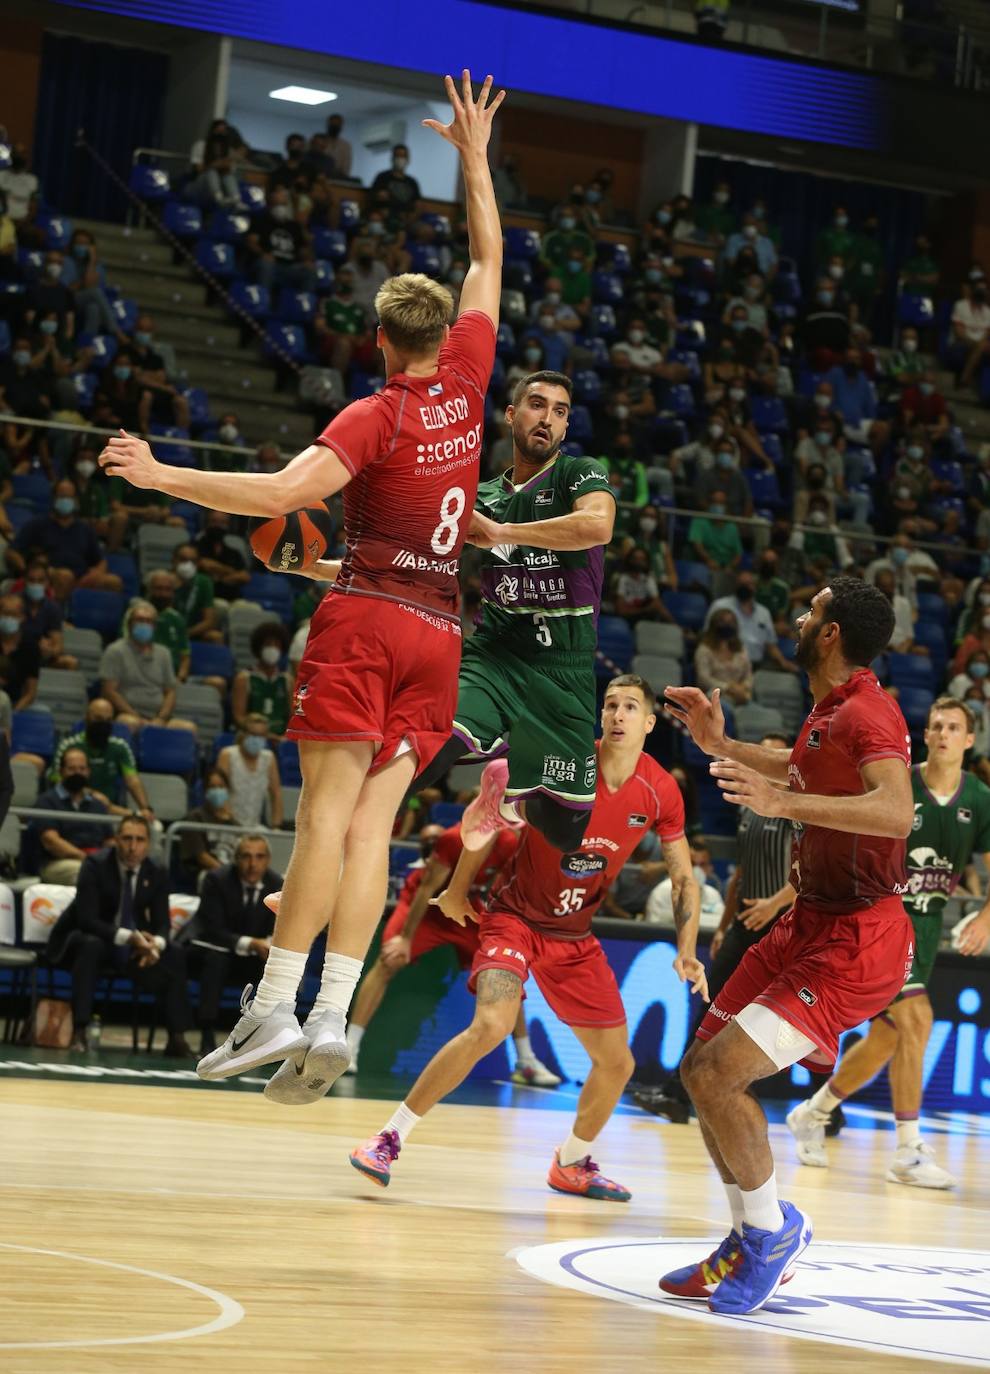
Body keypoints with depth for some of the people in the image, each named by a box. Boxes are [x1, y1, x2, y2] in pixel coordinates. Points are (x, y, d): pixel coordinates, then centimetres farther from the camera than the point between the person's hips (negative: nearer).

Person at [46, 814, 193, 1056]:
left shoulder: (157, 873, -4)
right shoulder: (95, 865, -19)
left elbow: (162, 922, -5)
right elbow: (87, 919, -27)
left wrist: (156, 943, -30)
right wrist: (128, 937, -40)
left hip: (134, 945, 4)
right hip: (85, 938, -4)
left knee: (176, 955, -18)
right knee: (91, 946, -38)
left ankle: (177, 1038, -16)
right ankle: (78, 1031, -38)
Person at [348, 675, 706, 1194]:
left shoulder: (660, 792, -8)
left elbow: (683, 879, 4)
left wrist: (686, 951, -8)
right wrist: (456, 892, 2)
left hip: (575, 935, 5)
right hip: (516, 916, -5)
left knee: (616, 1062, 7)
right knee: (492, 1024, -30)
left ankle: (571, 1164, 34)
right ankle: (389, 1139, -19)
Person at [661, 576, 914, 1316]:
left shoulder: (867, 713, -20)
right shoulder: (828, 711, 10)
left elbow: (896, 811, -39)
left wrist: (784, 803, -46)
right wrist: (720, 744, 23)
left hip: (856, 939, -10)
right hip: (810, 922, 10)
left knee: (719, 1074, -19)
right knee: (701, 1067, 12)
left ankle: (775, 1229, 1)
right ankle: (753, 1237, 24)